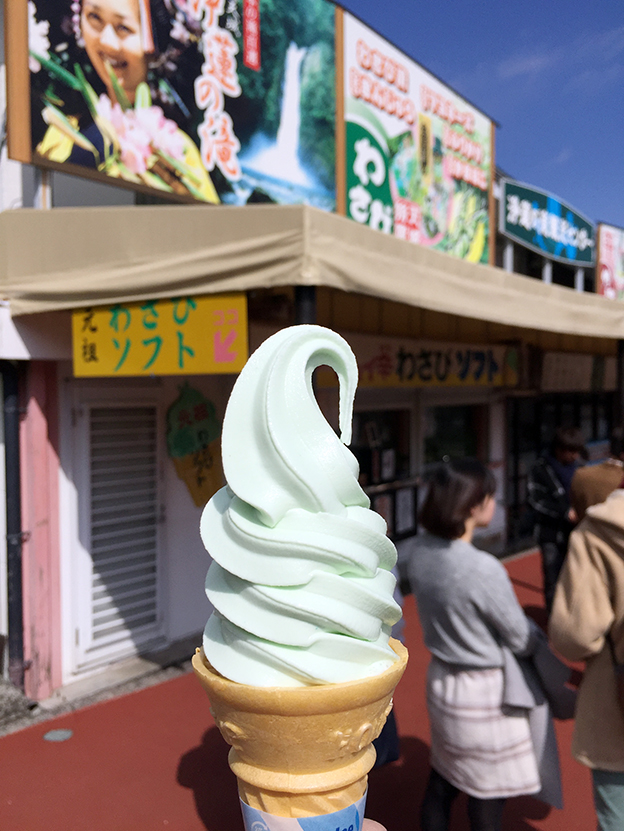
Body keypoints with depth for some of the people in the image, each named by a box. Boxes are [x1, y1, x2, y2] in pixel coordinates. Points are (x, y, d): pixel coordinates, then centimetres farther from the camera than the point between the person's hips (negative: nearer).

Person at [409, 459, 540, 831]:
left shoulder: (422, 553, -8)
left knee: (441, 780, 22)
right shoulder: (484, 569, -29)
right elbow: (522, 640, -14)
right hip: (486, 692, -6)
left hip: (439, 678, 7)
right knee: (487, 798, 12)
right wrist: (533, 632, 6)